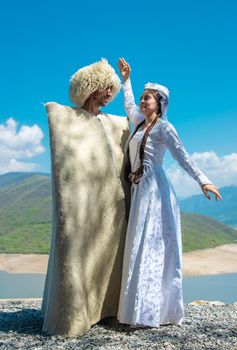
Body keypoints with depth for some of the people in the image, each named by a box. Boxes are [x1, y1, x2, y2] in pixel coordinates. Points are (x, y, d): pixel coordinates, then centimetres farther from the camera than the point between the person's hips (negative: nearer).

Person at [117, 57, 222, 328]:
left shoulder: (163, 127, -3)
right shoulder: (140, 122, 19)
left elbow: (182, 156, -10)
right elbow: (129, 105, 39)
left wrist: (202, 181, -19)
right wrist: (126, 79, 44)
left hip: (154, 188, -8)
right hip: (139, 189, 8)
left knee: (150, 245, -11)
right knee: (139, 246, 7)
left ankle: (151, 312, -8)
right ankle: (142, 306, 14)